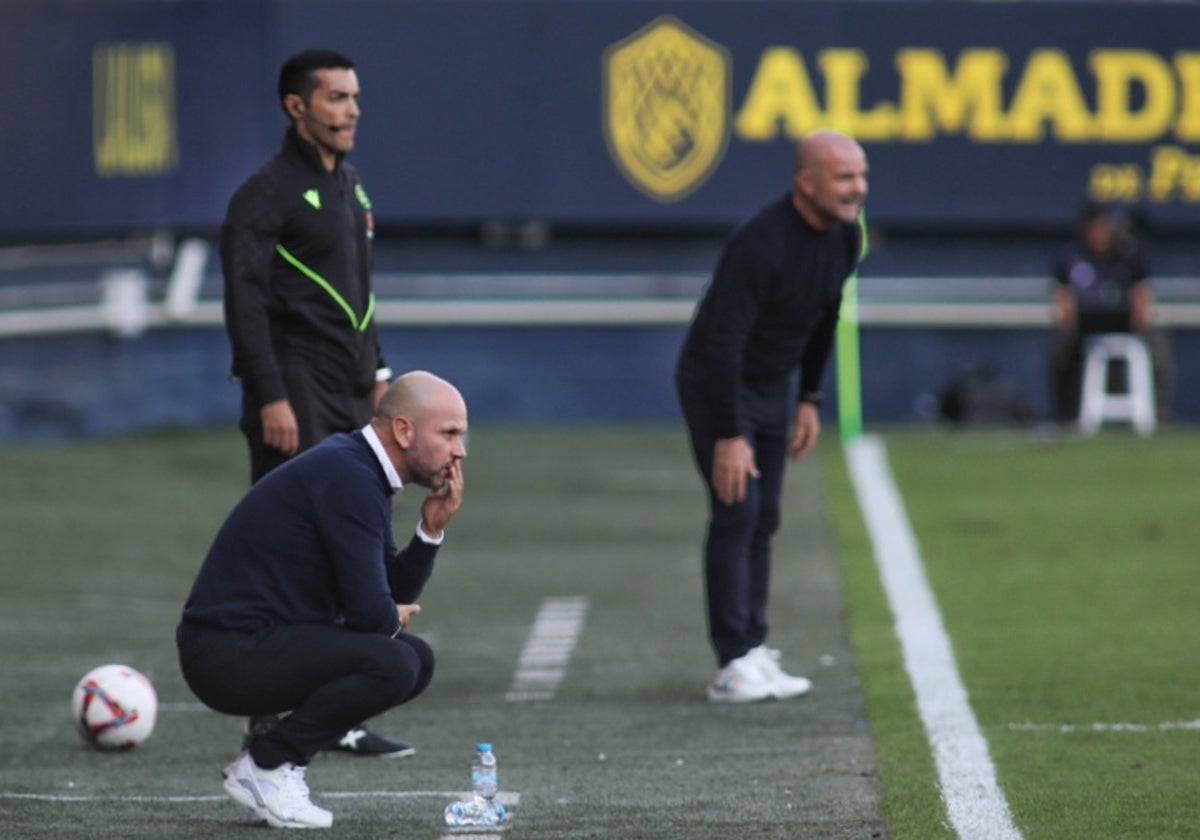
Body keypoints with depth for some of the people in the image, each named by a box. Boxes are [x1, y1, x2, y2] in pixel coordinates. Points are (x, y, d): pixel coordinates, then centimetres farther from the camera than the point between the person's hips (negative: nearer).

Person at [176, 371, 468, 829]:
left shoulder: (357, 470, 13)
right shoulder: (349, 480, -18)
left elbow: (394, 593, 17)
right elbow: (370, 613, -21)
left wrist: (431, 530, 2)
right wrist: (394, 620, 2)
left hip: (261, 637, 10)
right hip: (230, 650, -10)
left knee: (417, 659, 11)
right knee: (392, 664, -24)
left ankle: (272, 757, 9)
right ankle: (264, 766, -8)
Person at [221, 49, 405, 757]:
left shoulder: (351, 188, 17)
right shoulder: (268, 193, -10)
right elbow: (245, 300, -15)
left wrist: (378, 368, 18)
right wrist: (270, 397, -20)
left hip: (352, 401, 8)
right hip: (296, 401, -8)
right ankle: (275, 717, -5)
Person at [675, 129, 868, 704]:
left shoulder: (844, 237, -4)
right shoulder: (761, 244, -30)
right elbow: (722, 342, -31)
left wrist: (809, 399, 11)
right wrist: (729, 436, -31)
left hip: (772, 386, 8)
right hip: (714, 383, -8)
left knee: (763, 520, 8)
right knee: (736, 513, -13)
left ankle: (752, 654, 13)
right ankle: (734, 666, -13)